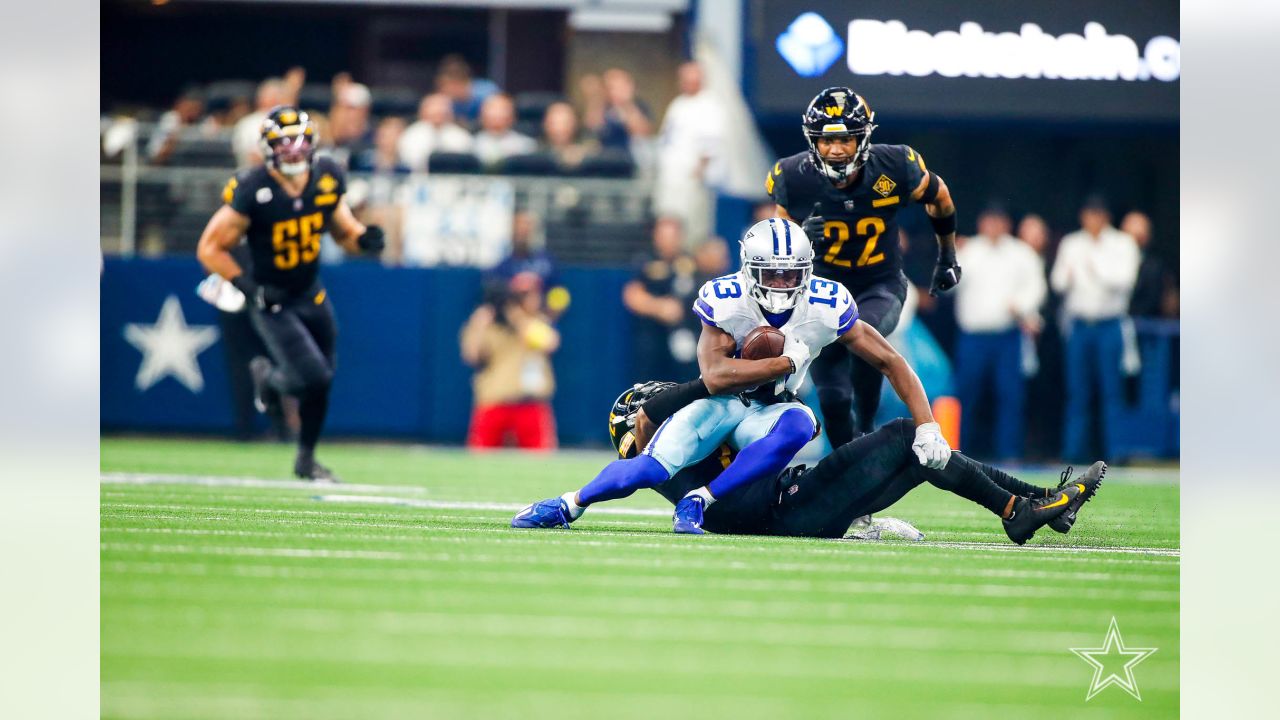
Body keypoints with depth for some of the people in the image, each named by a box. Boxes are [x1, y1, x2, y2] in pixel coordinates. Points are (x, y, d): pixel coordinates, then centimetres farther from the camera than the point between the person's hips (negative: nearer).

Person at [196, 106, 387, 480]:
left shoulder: (327, 178, -8)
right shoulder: (251, 191, -24)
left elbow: (342, 229, 7)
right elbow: (210, 248, -17)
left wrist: (363, 238, -16)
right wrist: (248, 286, -26)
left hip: (311, 293, 5)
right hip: (272, 301, -5)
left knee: (321, 382, 11)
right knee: (313, 377, -16)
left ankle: (306, 458, 34)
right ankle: (268, 376, 20)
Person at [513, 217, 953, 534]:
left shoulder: (825, 307, -16)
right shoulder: (726, 301, -21)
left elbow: (890, 361, -9)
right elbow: (715, 377, -31)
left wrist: (926, 427, -15)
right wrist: (787, 361, -33)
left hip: (766, 412, 2)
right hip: (717, 405, -1)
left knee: (798, 425, -36)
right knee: (652, 469, -25)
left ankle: (699, 502, -28)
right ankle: (570, 504, 3)